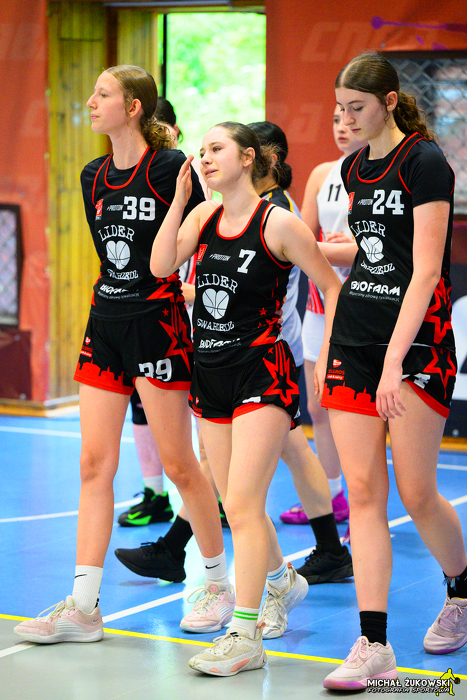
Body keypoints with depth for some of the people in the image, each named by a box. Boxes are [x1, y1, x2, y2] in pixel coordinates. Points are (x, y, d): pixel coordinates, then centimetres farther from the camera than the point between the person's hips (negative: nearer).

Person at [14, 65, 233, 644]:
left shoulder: (170, 167, -9)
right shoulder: (93, 176, 11)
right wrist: (117, 297, 15)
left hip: (158, 323, -7)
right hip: (104, 322, 7)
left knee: (178, 464, 1)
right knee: (95, 464, 2)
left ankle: (220, 582, 20)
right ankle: (82, 607, 3)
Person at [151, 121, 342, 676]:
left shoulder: (278, 223, -9)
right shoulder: (202, 215, 6)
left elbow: (333, 286, -4)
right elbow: (161, 265, -9)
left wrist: (326, 359, -7)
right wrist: (179, 196, -12)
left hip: (264, 372, -6)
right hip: (211, 374, 6)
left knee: (241, 505, -13)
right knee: (238, 506, 15)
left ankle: (245, 635, -8)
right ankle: (282, 579, 42)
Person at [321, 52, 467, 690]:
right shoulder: (353, 169, 11)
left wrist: (395, 361, -24)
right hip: (354, 343, 6)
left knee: (416, 494, -1)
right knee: (363, 492, -1)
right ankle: (374, 646, 1)